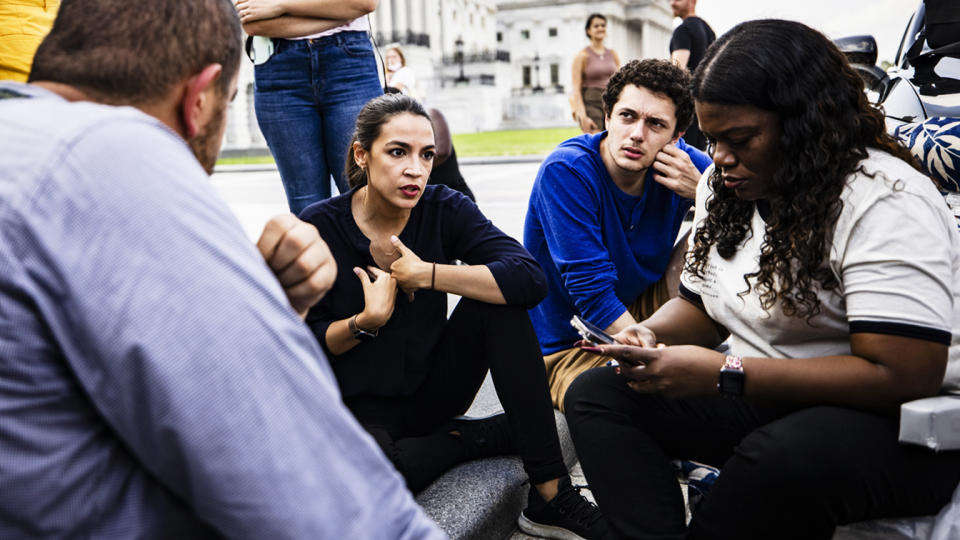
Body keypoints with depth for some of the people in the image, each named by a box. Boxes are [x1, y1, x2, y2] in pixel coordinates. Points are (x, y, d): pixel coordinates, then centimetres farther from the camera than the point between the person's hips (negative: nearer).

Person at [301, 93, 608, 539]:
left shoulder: (444, 210, -8)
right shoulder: (320, 227, -12)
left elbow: (528, 278, -23)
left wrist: (426, 274, -24)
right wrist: (366, 321, -25)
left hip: (433, 385, 3)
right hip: (363, 405, -2)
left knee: (499, 300, -25)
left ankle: (550, 496, -24)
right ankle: (496, 433, -9)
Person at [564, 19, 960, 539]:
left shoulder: (882, 202, -19)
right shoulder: (724, 184, 6)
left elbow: (902, 375, -25)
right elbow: (701, 305, 16)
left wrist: (723, 375, -25)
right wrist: (651, 335, -8)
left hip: (898, 426, -7)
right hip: (763, 400, 7)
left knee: (789, 457, -40)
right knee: (595, 395, -8)